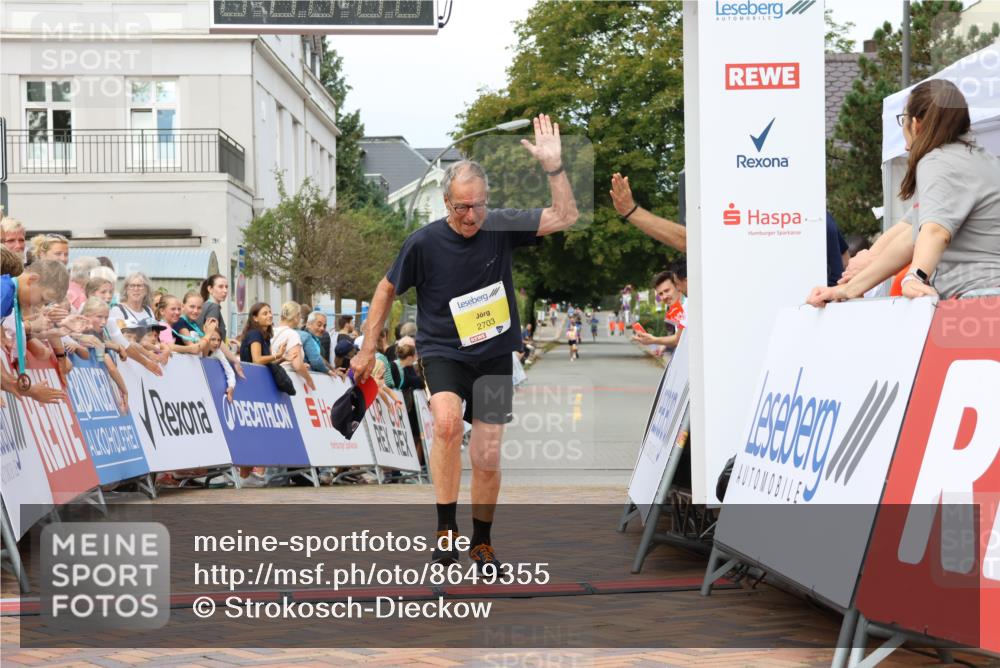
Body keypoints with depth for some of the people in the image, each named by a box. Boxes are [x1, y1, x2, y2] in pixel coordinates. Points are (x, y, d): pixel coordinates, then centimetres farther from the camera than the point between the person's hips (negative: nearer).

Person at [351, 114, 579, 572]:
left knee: (487, 457, 4)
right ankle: (446, 527, -18)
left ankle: (482, 543, 25)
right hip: (442, 350, -2)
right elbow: (387, 291, 3)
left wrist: (553, 166, -21)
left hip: (494, 354, 2)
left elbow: (565, 217, -9)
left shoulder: (501, 227, -7)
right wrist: (368, 349, 4)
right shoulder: (424, 242, -11)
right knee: (447, 422, -31)